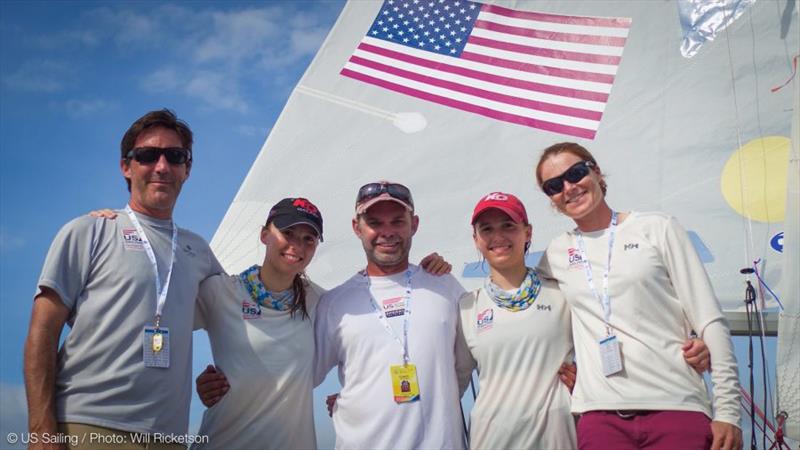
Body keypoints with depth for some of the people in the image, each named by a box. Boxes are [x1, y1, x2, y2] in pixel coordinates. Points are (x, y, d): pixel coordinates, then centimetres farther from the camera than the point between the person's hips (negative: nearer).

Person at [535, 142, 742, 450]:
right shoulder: (555, 253, 9)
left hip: (677, 409, -2)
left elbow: (710, 321, 0)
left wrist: (727, 410, -5)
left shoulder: (657, 228, 3)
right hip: (599, 416, 2)